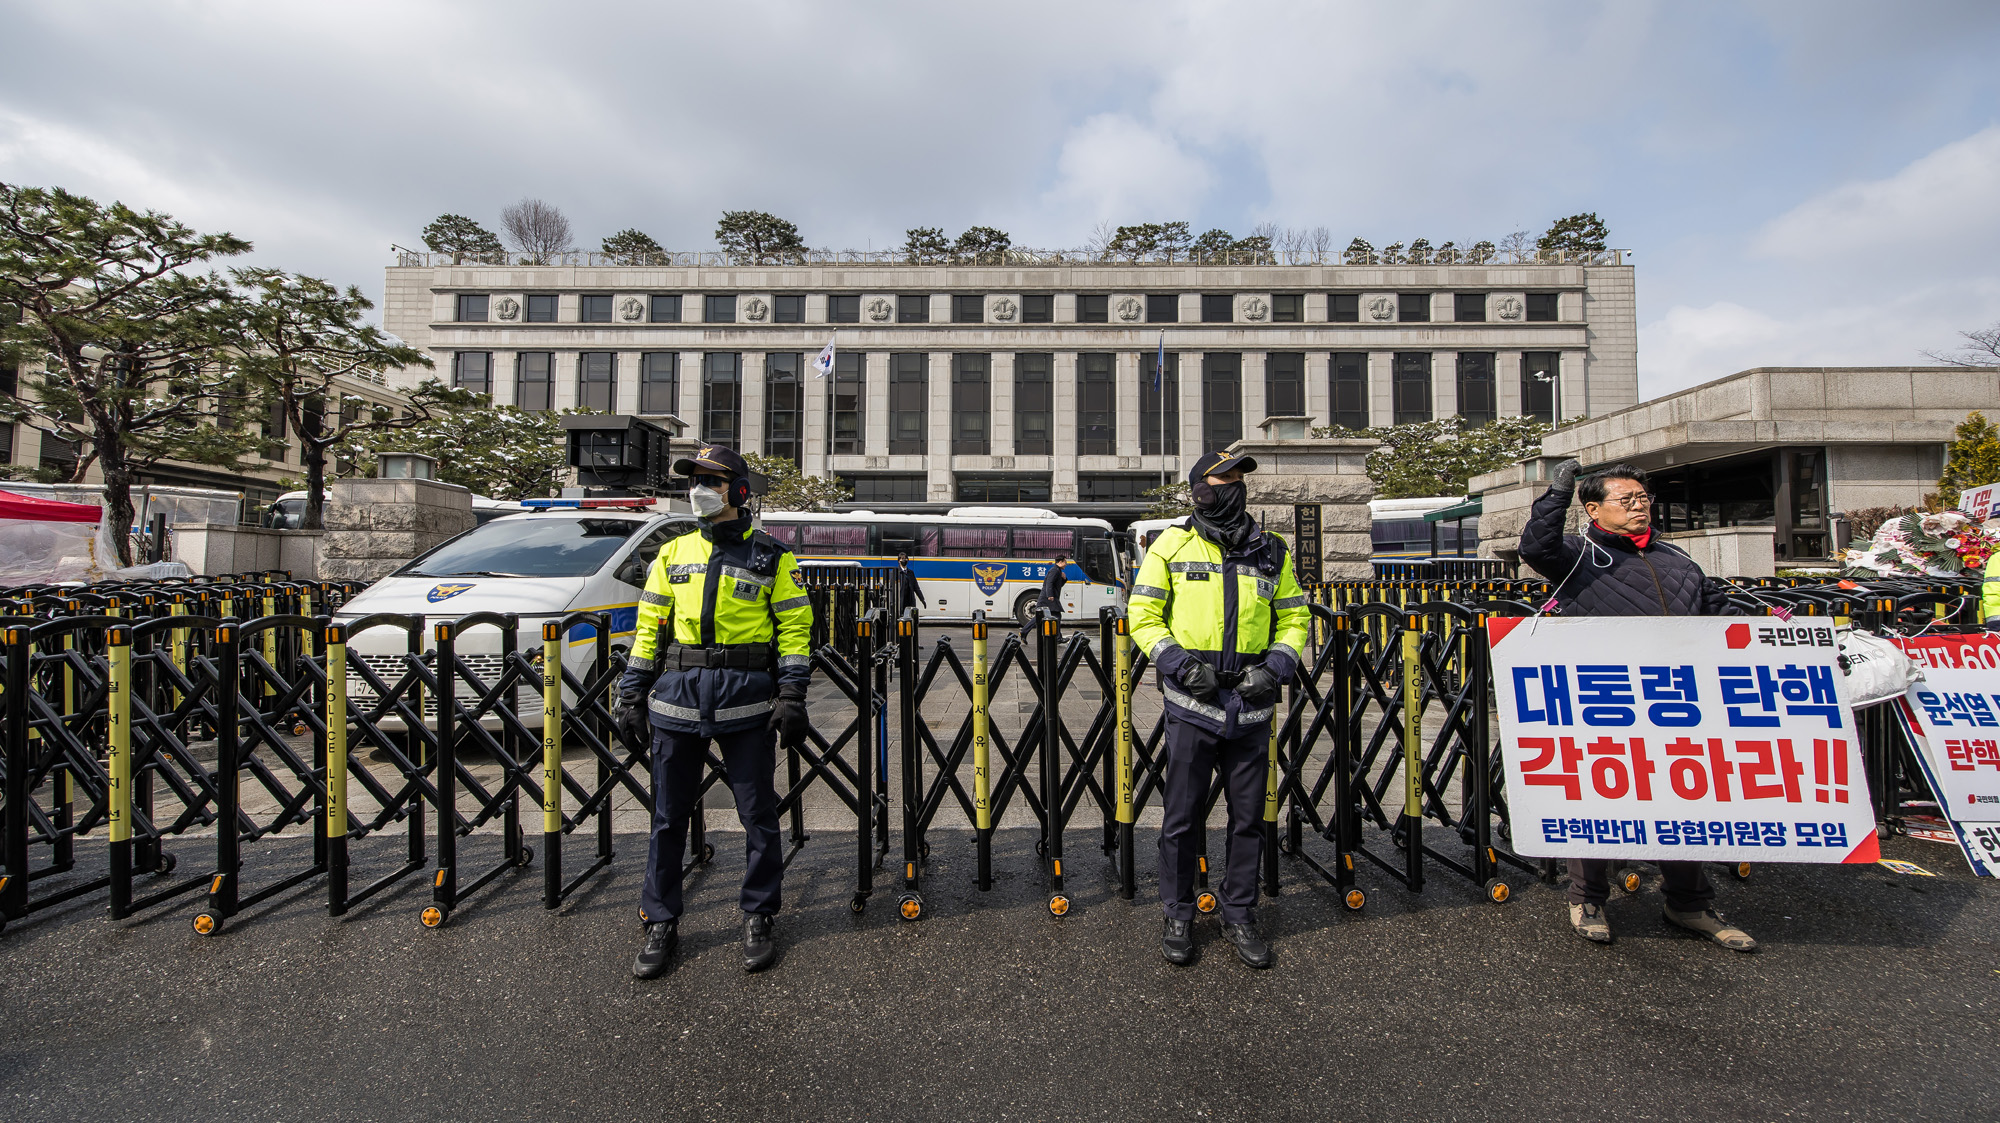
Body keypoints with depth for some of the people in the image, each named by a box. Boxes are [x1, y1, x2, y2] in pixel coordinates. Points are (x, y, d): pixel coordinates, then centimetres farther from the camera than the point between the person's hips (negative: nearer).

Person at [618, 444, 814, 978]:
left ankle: (758, 918, 24)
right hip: (678, 698, 3)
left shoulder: (770, 556, 1)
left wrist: (791, 695, -8)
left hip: (745, 701, -3)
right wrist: (632, 696, 9)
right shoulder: (673, 554, 11)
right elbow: (649, 628, 13)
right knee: (669, 816, 11)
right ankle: (660, 922, 29)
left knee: (759, 815, 6)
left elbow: (794, 627, -1)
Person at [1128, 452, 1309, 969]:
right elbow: (1143, 614, 0)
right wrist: (1179, 662, -13)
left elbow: (1294, 618, 13)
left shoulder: (1271, 551, 9)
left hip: (1252, 707, 3)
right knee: (1181, 818, 7)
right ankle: (1178, 916, 27)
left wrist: (1276, 665, -5)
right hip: (1192, 704, -3)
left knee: (1248, 818, 13)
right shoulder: (1172, 544, 0)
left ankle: (1239, 917, 33)